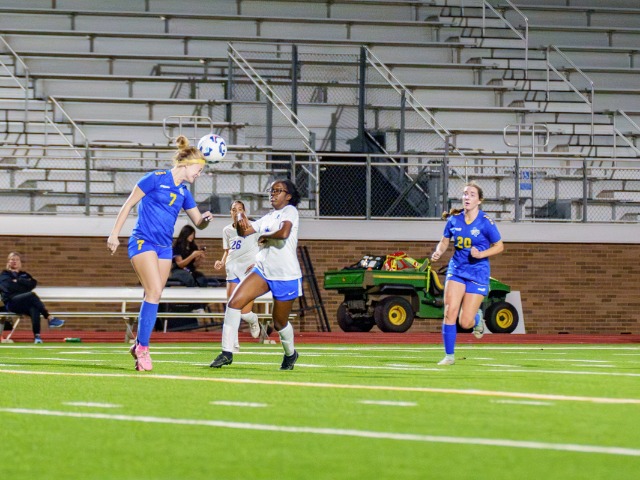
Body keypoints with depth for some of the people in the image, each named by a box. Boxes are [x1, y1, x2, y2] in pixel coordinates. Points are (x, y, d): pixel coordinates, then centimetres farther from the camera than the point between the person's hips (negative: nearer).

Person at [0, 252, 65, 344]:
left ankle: (37, 336, -43)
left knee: (34, 308, -34)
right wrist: (24, 283, 0)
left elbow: (33, 283, 4)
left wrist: (18, 281, -2)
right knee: (32, 295, -32)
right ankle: (50, 319, -34)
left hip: (24, 305, 3)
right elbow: (10, 288, -4)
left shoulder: (24, 275, 25)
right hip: (11, 303, -3)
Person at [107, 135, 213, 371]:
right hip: (143, 242, -7)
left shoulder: (183, 192, 13)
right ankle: (142, 347, -14)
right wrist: (114, 234, -6)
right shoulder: (156, 179, -7)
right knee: (154, 292, -19)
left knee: (152, 298, 6)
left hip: (164, 248, 7)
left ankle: (139, 346, 17)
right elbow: (129, 204, -4)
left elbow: (199, 223, 20)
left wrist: (206, 218, -5)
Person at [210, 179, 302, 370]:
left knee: (280, 323, 7)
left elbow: (284, 233, -26)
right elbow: (244, 231, 5)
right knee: (234, 302, -15)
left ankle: (290, 353, 38)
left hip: (286, 276, -6)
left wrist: (264, 236, -9)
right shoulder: (268, 217, 15)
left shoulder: (289, 211, -7)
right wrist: (241, 223, -18)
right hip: (262, 271, 6)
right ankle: (227, 352, -13)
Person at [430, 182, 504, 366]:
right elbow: (444, 241, 13)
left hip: (478, 274, -3)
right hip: (456, 271, 3)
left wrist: (481, 254, -17)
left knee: (465, 322, -5)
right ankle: (449, 356, -1)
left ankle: (477, 318, 33)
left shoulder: (485, 222, -11)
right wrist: (438, 252, -8)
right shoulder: (454, 219, 0)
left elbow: (499, 246, -2)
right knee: (450, 313, -13)